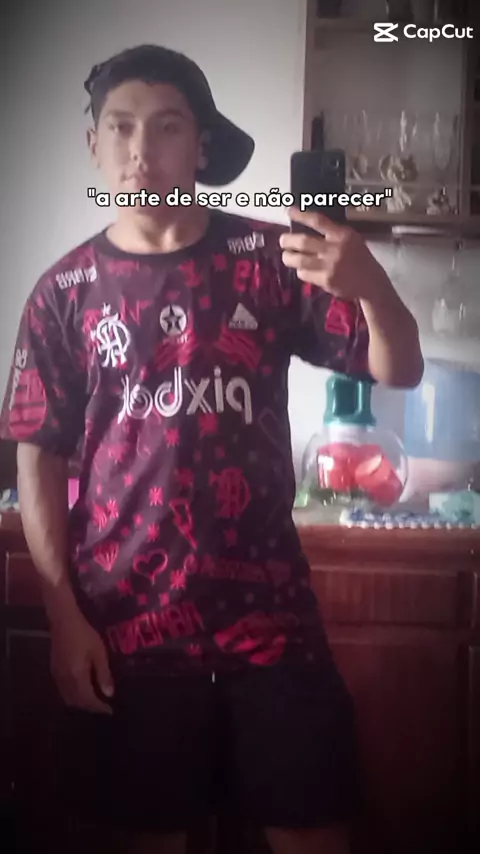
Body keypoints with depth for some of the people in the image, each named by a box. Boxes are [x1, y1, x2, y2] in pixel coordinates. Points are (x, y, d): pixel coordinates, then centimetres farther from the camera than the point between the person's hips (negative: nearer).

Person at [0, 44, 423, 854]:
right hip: (126, 619, 1)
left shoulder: (268, 258, -1)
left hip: (268, 607, 0)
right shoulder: (65, 291, 1)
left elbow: (399, 370, -4)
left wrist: (369, 284, -26)